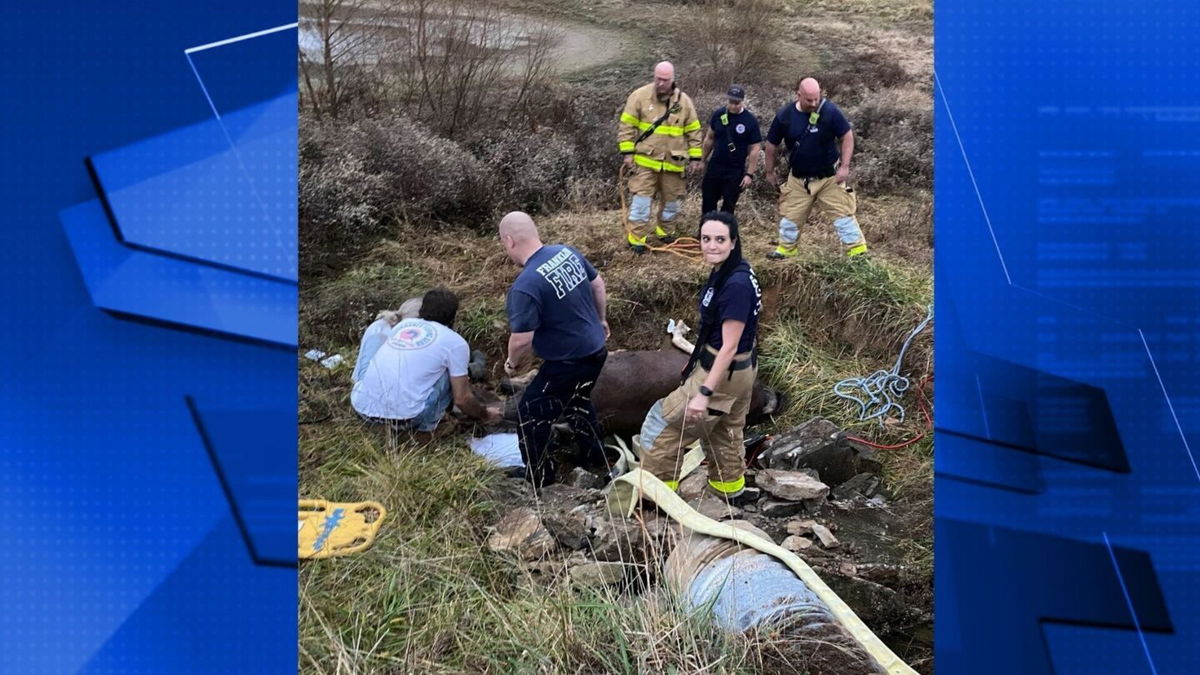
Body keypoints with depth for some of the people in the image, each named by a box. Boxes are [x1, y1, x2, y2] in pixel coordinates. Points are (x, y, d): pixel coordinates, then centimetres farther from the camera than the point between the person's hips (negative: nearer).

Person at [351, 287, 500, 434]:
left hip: (363, 407, 5)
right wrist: (484, 415, 30)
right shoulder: (455, 342, 6)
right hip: (406, 415, -5)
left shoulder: (403, 324, 22)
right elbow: (462, 399, 9)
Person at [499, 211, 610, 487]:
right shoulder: (568, 252, -3)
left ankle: (538, 478, 25)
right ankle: (595, 453, 50)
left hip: (568, 363, -8)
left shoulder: (525, 286, -27)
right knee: (577, 400, 33)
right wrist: (600, 320, 27)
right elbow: (598, 285, 11)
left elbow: (522, 340, -24)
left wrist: (512, 363, -2)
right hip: (596, 350, 8)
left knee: (531, 414, 11)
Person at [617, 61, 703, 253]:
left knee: (671, 199, 14)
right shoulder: (640, 95, -7)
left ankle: (665, 230, 34)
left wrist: (695, 158, 3)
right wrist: (628, 153, -9)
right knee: (641, 198, -4)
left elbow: (694, 131, 6)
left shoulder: (684, 100, -1)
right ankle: (637, 237, 6)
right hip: (645, 160, -2)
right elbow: (626, 126, -4)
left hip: (673, 162, 3)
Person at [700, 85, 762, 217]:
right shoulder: (718, 114, -3)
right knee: (707, 203, 10)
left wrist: (749, 174, -11)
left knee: (728, 207, 6)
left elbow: (754, 149, -8)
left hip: (736, 171, -3)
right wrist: (703, 160, 10)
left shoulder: (750, 121, -11)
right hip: (714, 167, 3)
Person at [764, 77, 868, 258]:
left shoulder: (830, 110, -18)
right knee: (790, 215, 13)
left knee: (842, 212, 0)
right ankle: (786, 248, 33)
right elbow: (772, 144, 2)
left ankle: (858, 250, 9)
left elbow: (847, 136, -9)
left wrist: (845, 166, -15)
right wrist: (770, 171, 10)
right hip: (799, 179, 3)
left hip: (830, 177, -2)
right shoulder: (784, 116, -11)